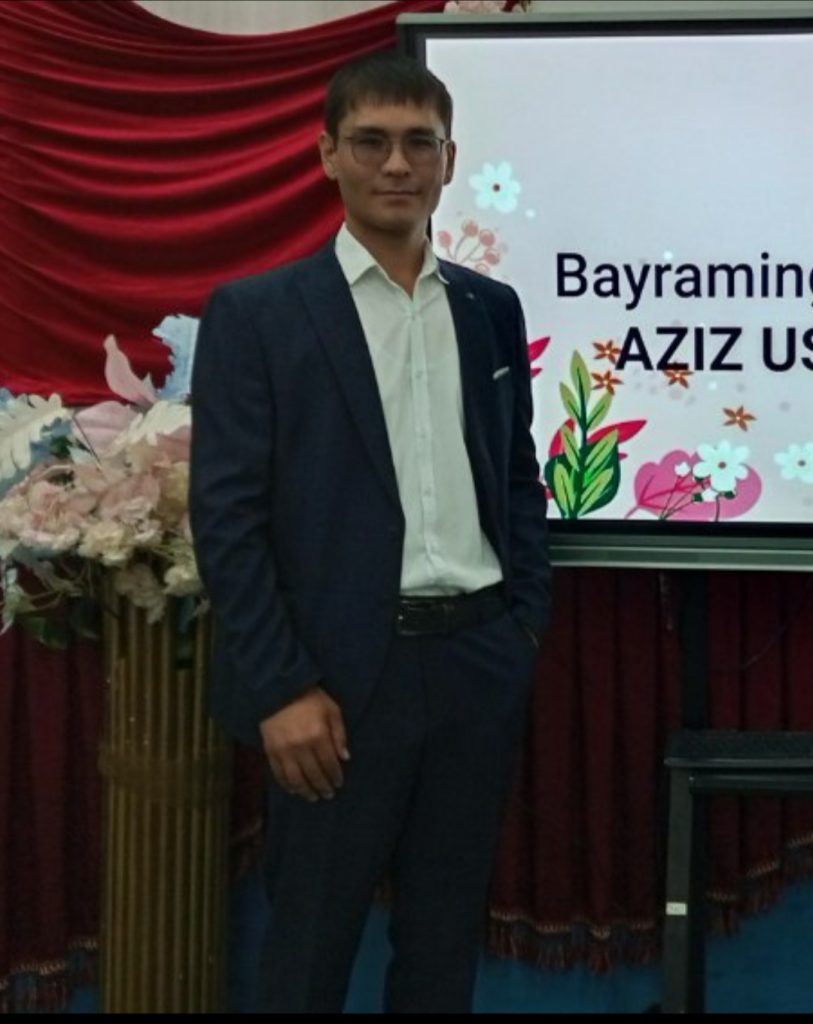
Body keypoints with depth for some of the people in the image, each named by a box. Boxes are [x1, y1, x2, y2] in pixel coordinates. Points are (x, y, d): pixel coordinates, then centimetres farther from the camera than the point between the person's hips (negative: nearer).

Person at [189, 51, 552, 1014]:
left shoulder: (491, 308, 9)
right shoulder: (256, 312, -5)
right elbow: (225, 513, -9)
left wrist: (527, 625, 6)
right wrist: (280, 689, -13)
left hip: (479, 662, 4)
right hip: (341, 671, -4)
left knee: (447, 929, 15)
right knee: (311, 937, 9)